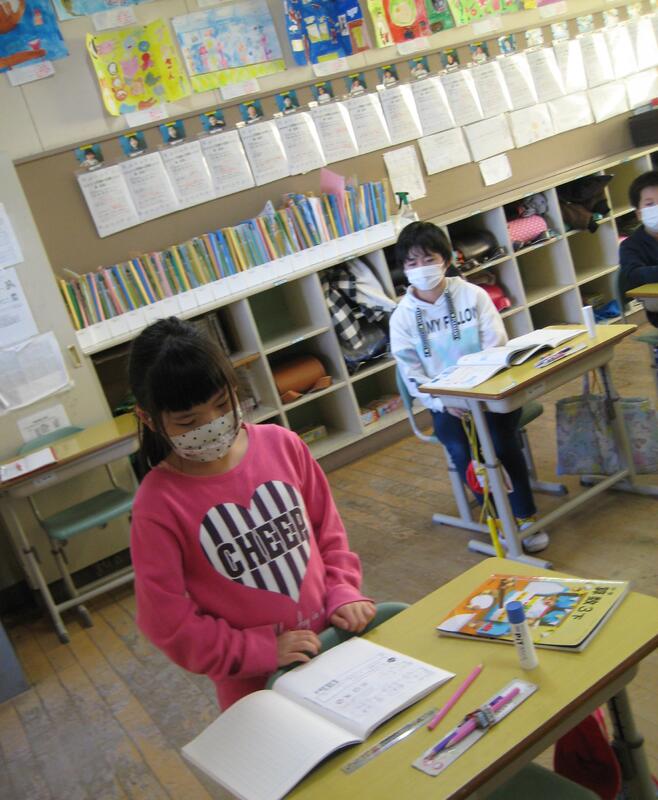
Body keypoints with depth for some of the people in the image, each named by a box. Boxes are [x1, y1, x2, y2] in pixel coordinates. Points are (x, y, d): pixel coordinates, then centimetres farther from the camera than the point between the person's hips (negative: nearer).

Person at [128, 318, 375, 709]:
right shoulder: (158, 504, -17)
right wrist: (261, 651, -14)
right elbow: (167, 620, -13)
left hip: (333, 634, 3)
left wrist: (343, 591, -5)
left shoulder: (282, 444, -7)